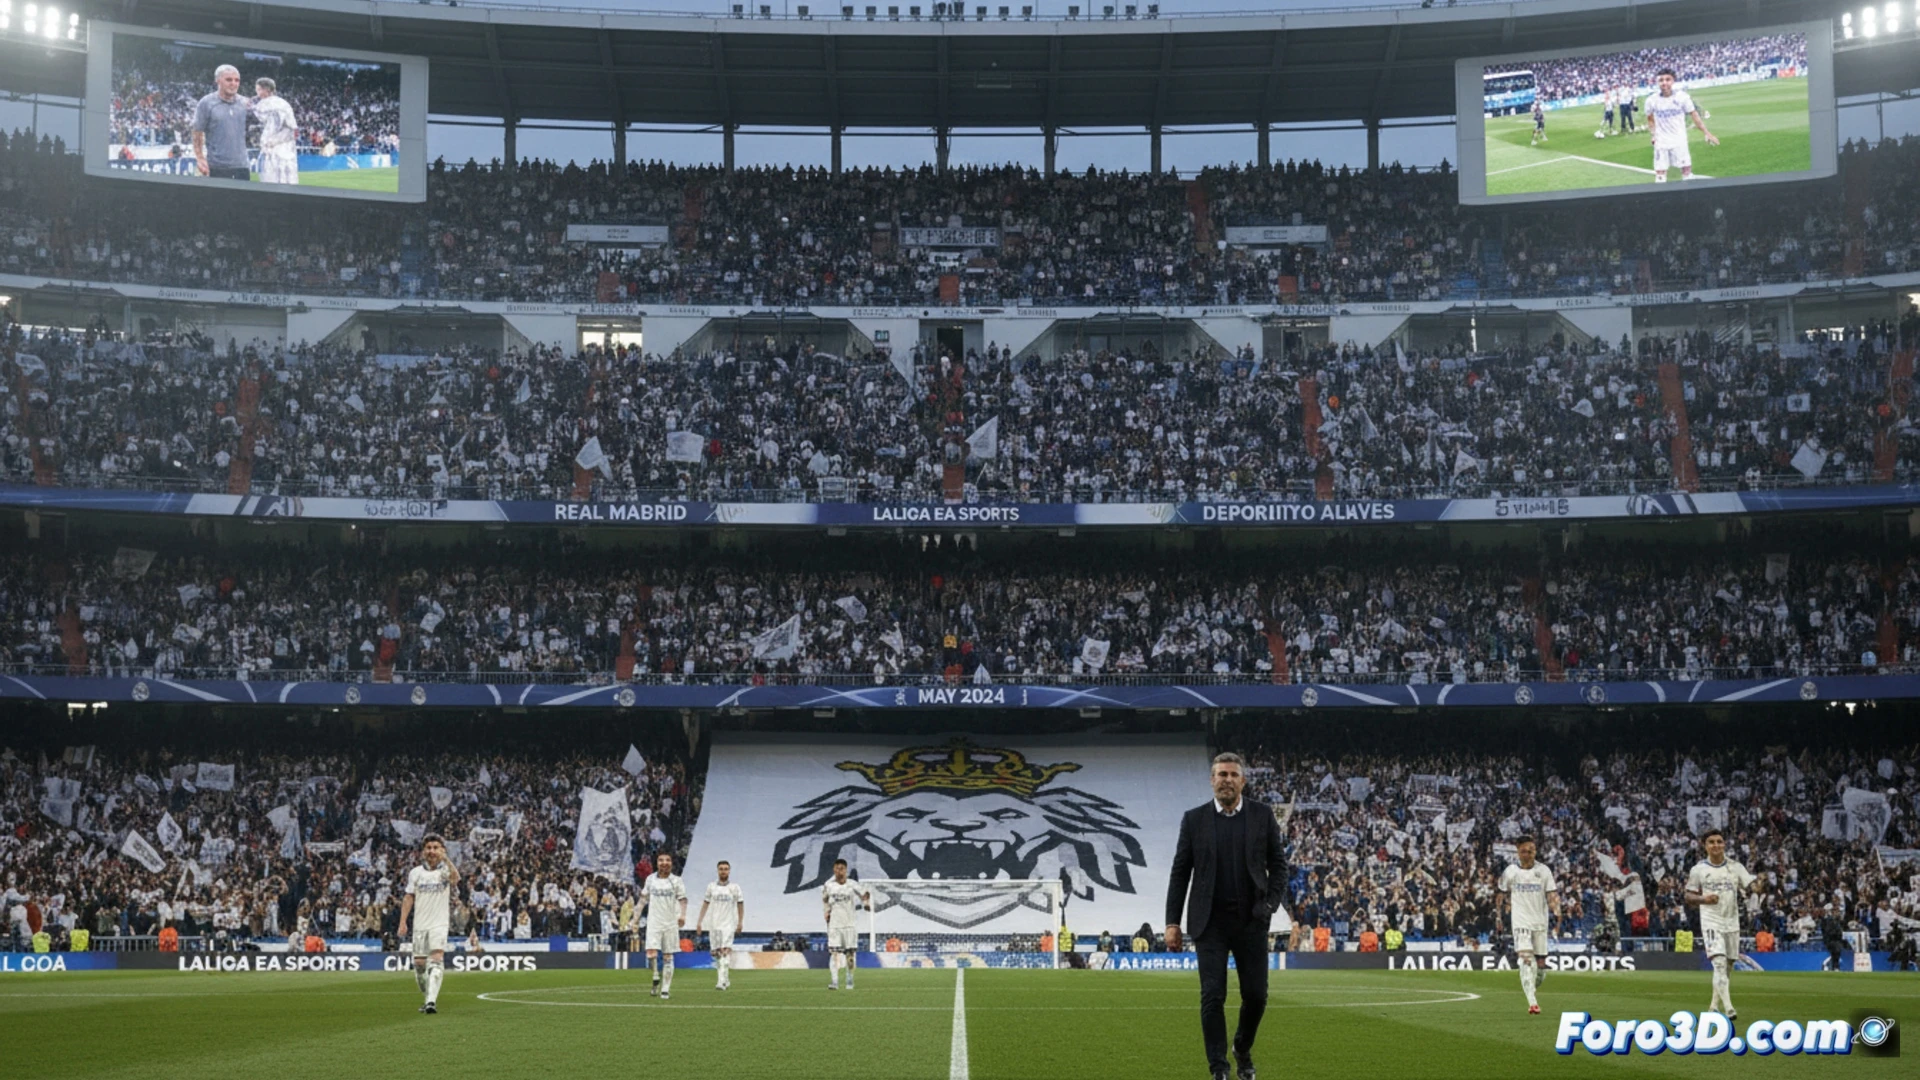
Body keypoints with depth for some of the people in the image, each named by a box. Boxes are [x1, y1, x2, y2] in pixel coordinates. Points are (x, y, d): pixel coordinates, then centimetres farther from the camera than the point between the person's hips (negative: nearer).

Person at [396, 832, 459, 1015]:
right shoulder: (415, 872, 10)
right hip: (419, 924, 4)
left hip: (439, 923, -4)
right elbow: (409, 898, 12)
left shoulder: (446, 870, 0)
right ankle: (430, 997, 25)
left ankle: (431, 1001, -28)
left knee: (436, 958, -19)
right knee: (419, 963, 6)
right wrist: (403, 922, 5)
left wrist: (445, 858, -35)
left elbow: (455, 878, -23)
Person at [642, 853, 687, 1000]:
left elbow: (682, 899, -5)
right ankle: (656, 978, 12)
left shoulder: (676, 881, 1)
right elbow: (645, 898, 18)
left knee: (668, 957, 3)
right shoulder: (650, 879, 8)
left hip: (671, 923, -1)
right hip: (654, 922, 1)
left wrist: (682, 915, -22)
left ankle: (665, 989, 10)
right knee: (651, 954, -15)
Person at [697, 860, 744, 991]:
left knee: (726, 950, -17)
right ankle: (726, 979, 21)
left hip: (728, 924, -3)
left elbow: (740, 905, 7)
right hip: (714, 925, 3)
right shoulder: (711, 887, 8)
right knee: (716, 952, 6)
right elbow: (705, 904, 13)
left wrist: (740, 922, 1)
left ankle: (722, 981, -24)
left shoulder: (734, 888, 2)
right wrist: (700, 921, 8)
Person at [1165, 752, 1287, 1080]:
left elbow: (1278, 863, 7)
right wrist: (1172, 922, -1)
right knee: (1213, 996, -6)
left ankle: (1243, 1049, 31)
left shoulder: (1262, 815, 2)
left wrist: (1271, 903, -6)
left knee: (1256, 994, 3)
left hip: (1251, 921, 1)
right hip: (1210, 922, -1)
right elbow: (1180, 872, 2)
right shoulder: (1194, 819, 0)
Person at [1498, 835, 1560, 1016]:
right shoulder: (1510, 871, 0)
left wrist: (1556, 912, -15)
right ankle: (1532, 1002, -24)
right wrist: (1504, 913, 12)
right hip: (1520, 921, -2)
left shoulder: (1543, 870, 1)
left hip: (1540, 921, 2)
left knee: (1539, 960, 7)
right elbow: (1503, 894, 13)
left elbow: (1552, 893, -1)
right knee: (1526, 958, -18)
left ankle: (1533, 989, 36)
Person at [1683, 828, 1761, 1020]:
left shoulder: (1735, 867, 4)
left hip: (1732, 923, 3)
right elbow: (1688, 897, 4)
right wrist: (1704, 899, -17)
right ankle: (1728, 1008, -26)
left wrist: (1758, 886, -31)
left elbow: (1752, 884, -7)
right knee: (1719, 963, -18)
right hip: (1712, 922, -3)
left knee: (1728, 967, 11)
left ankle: (1714, 1006, 27)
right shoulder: (1698, 870, 0)